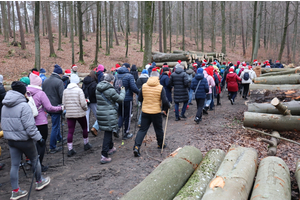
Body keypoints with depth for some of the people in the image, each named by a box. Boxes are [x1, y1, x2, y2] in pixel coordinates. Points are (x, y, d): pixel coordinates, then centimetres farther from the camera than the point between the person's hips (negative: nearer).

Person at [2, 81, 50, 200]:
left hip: (11, 140, 7)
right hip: (24, 140, -7)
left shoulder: (4, 106, 5)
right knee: (35, 160, 14)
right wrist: (39, 138, -15)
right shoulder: (23, 106, -20)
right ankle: (39, 182, 32)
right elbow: (30, 126, -23)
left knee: (14, 165, 12)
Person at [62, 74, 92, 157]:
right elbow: (83, 103, -16)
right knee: (84, 128, 17)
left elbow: (63, 103, 1)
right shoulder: (79, 90, -12)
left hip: (69, 114, 4)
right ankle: (86, 144, 30)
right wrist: (85, 108, 3)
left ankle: (70, 149, 6)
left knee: (70, 131, 5)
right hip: (80, 113, -3)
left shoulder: (65, 91, 2)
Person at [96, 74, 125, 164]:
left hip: (100, 113, 8)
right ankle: (104, 156, -2)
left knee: (108, 131, 24)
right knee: (108, 133, -2)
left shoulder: (98, 89, 6)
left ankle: (110, 148, 42)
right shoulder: (110, 90, -18)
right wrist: (122, 91, 10)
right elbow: (120, 99, -8)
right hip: (109, 115, -8)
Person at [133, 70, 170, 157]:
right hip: (156, 112, -2)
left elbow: (139, 99, 6)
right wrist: (166, 108, 5)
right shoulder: (160, 88, -11)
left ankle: (136, 147, -5)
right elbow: (165, 101, -13)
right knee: (158, 129, 18)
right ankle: (160, 144, 36)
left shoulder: (143, 86, -2)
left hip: (145, 111, 2)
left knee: (142, 129, 7)